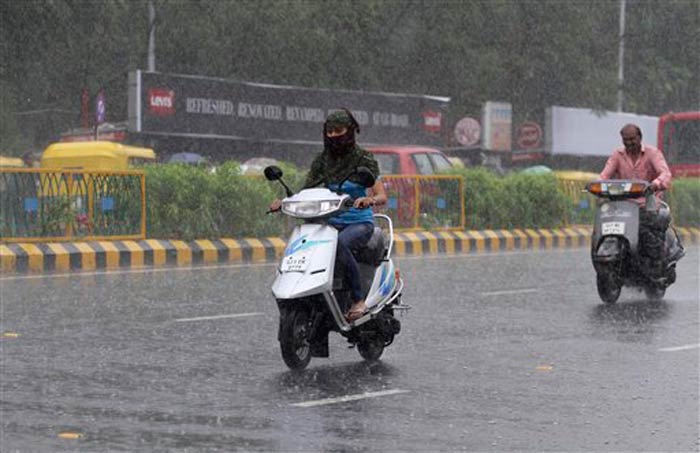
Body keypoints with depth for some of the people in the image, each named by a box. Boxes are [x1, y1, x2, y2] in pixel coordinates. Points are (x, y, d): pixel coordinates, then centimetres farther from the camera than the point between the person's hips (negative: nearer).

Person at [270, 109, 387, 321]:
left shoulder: (364, 159, -4)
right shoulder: (323, 160, 10)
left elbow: (382, 196, -13)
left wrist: (369, 200, -37)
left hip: (360, 222, -5)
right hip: (331, 221, 5)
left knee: (339, 243, -38)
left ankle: (359, 299, -28)